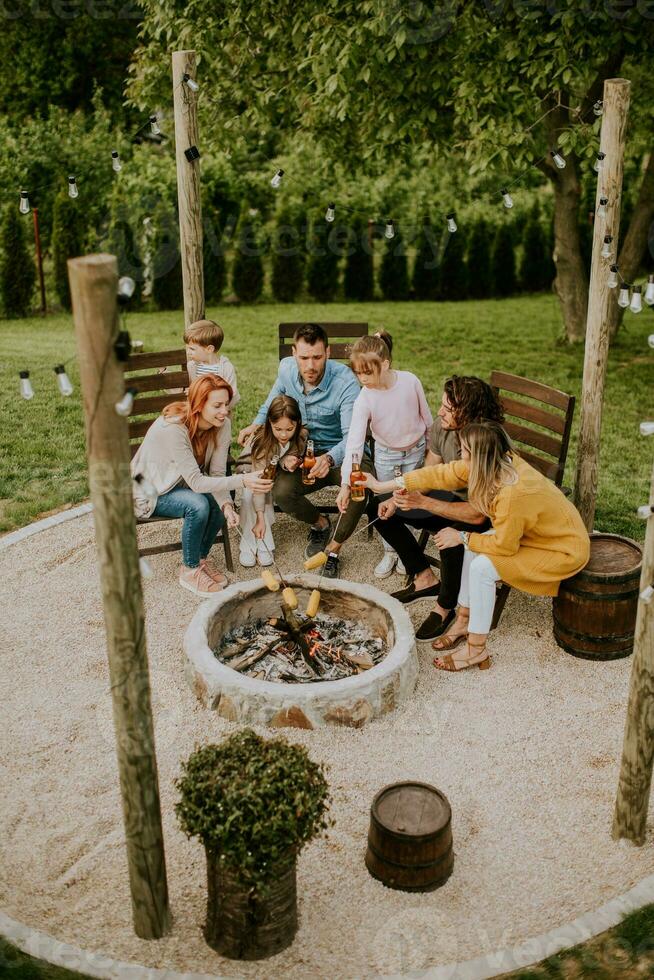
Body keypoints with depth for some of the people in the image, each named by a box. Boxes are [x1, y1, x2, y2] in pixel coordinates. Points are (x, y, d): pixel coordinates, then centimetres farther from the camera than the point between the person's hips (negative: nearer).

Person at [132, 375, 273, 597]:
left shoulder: (222, 424, -16)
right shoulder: (172, 428, -35)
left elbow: (217, 473, -13)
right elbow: (196, 482, -37)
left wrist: (226, 505, -32)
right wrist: (242, 481, -46)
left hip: (181, 484, 6)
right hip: (150, 491, -6)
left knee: (221, 502, -21)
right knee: (198, 505, -31)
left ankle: (201, 557, 4)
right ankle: (190, 571, -10)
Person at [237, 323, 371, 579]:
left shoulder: (345, 382, -24)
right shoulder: (286, 369, -7)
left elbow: (352, 436, -31)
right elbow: (274, 399, 18)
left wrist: (330, 459, -51)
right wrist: (257, 424, -1)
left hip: (343, 452, -4)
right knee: (281, 492, -25)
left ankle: (333, 550, -11)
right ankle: (320, 524, 11)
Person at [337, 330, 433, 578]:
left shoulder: (410, 381, -23)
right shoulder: (365, 398, -24)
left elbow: (425, 414, -5)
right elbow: (355, 440, -28)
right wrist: (346, 483, -33)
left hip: (415, 449, 0)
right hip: (385, 453, 0)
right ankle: (390, 552, 26)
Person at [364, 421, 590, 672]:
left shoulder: (512, 494, -36)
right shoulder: (500, 462, -11)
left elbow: (504, 546, -24)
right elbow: (442, 474, -4)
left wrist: (463, 538, -9)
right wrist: (383, 486, 1)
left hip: (565, 550, -9)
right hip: (541, 530, 9)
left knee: (482, 566, -18)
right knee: (474, 547, 1)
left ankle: (476, 650, -5)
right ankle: (464, 620, 16)